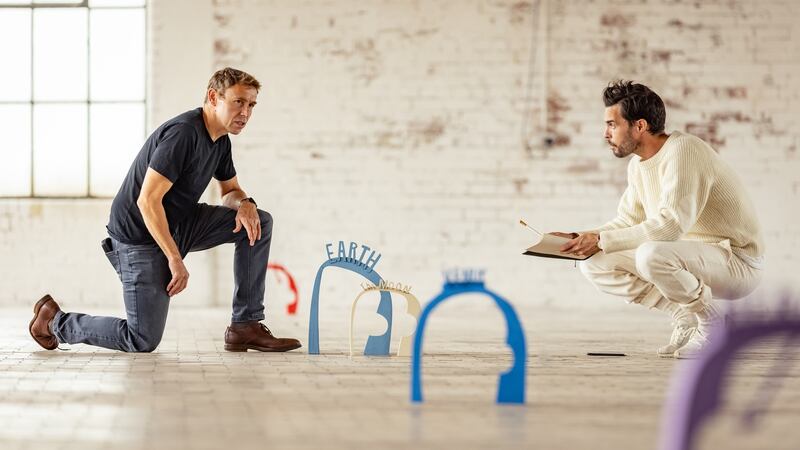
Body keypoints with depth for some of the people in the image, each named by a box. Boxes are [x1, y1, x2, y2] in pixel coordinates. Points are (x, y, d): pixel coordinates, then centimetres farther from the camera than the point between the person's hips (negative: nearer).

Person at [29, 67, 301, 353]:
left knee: (259, 222, -4)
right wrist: (175, 259, -26)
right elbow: (147, 201, -29)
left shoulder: (220, 141, 4)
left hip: (179, 224, 9)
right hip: (141, 235, -9)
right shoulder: (183, 134, -25)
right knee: (144, 342, -8)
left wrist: (245, 204, -9)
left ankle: (246, 326, -1)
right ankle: (55, 321, 13)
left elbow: (230, 191, 17)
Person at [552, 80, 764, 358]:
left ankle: (709, 321, -11)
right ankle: (687, 318, 1)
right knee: (594, 264, -2)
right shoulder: (638, 165, 7)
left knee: (651, 255, -37)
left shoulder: (683, 150, -22)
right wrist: (580, 239, -3)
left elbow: (670, 225, -31)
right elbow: (628, 221, 14)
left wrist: (602, 241, -27)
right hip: (693, 255, 9)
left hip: (737, 264, -9)